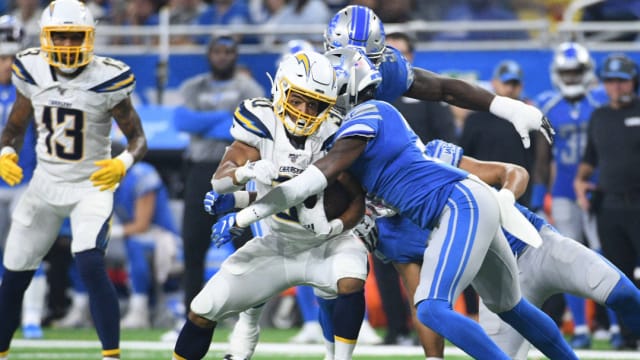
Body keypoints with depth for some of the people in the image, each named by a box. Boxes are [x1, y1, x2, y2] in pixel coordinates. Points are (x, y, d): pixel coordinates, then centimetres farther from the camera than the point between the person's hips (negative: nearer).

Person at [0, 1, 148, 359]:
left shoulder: (106, 79, -16)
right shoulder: (32, 72, -6)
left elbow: (138, 137, -9)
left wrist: (123, 163, -30)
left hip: (92, 185, -4)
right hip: (46, 183, 4)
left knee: (92, 267, -25)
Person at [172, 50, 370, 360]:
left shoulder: (331, 137, -19)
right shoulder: (262, 123, -16)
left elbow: (358, 199, -11)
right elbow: (219, 181, -22)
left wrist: (336, 226, -32)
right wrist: (247, 171, -45)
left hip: (324, 245, -2)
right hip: (277, 245, 2)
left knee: (351, 282, -35)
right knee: (203, 312, -2)